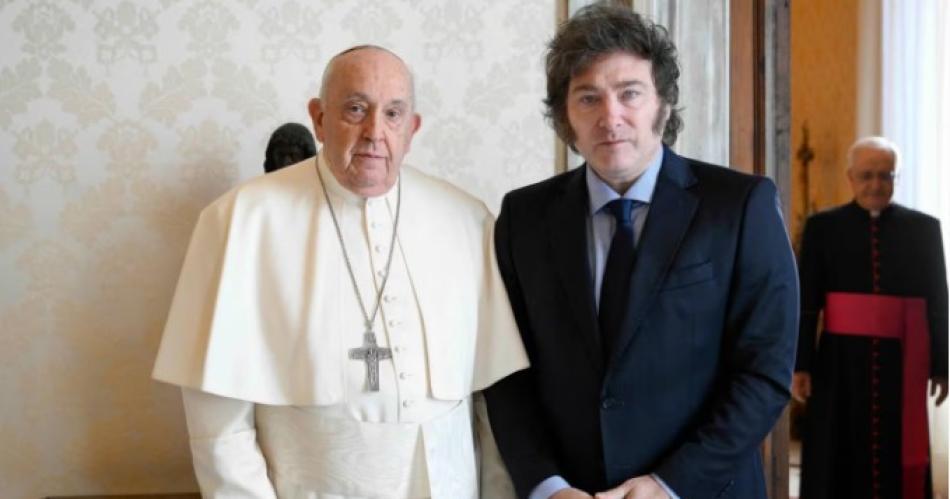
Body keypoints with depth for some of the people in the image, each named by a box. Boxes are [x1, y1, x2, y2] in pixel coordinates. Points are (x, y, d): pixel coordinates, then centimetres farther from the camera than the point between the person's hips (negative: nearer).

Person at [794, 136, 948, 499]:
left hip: (901, 362, 1)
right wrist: (800, 365, -5)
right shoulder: (822, 227, 3)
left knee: (898, 459, 4)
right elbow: (806, 302, 0)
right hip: (842, 360, -1)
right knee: (839, 459, 4)